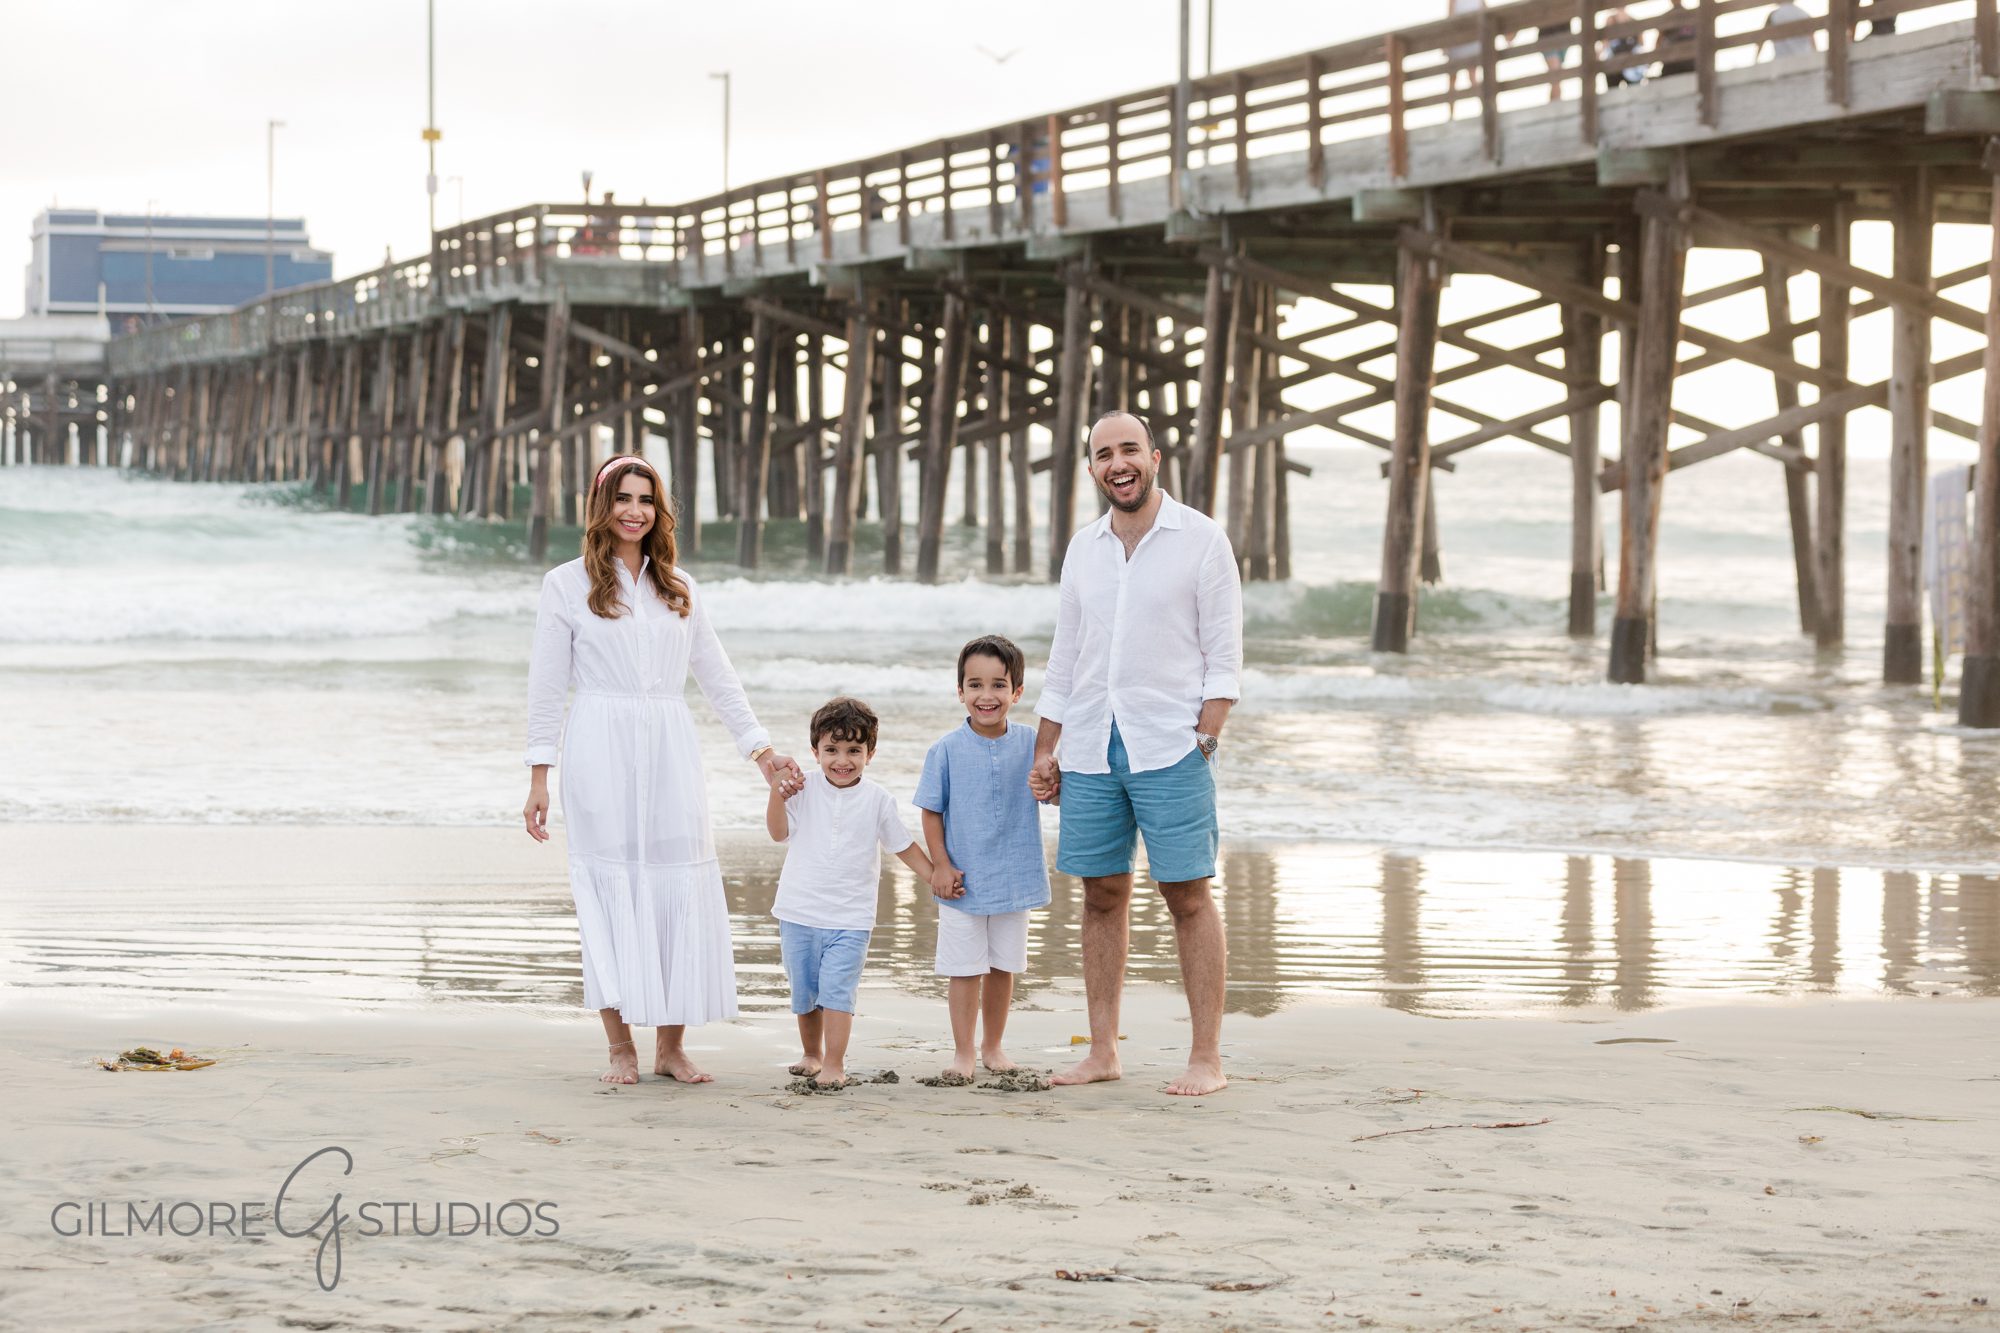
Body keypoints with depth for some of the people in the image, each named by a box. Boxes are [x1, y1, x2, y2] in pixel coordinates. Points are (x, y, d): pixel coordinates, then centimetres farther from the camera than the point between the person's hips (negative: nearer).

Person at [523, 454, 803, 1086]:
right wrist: (539, 778, -3)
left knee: (681, 891, -3)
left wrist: (761, 750, 13)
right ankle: (621, 1049, 1)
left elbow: (717, 677, 19)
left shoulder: (678, 588, 15)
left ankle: (671, 1046, 4)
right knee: (611, 893, -4)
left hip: (670, 753, 3)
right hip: (601, 754, -3)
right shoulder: (567, 584, 5)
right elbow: (547, 686, 3)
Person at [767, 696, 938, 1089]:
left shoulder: (877, 799, 0)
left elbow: (904, 846, 9)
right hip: (799, 911, 2)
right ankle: (811, 1053, 32)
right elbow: (779, 833, -6)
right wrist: (778, 794, -19)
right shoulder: (804, 789, -1)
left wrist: (937, 879, 6)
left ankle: (834, 1064, -10)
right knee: (804, 992, 13)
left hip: (850, 919, -2)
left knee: (836, 990, -13)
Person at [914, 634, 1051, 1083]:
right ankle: (963, 1053, 11)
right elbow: (932, 810, -3)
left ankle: (993, 1045, 27)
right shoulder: (947, 749, -9)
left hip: (1014, 877, 2)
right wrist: (940, 865, -9)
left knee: (1003, 966, 13)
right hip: (963, 879, -2)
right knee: (965, 969, 1)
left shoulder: (1030, 743, -4)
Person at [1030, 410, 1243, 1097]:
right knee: (1102, 894, 6)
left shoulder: (1200, 539, -1)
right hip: (1090, 747, 5)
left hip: (1170, 748, -5)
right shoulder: (1084, 548, 13)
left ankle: (1206, 1059, -2)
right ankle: (1102, 1052, 12)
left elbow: (1223, 652, -3)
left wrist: (1206, 734, -12)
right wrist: (1046, 750, 13)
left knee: (1188, 895, -4)